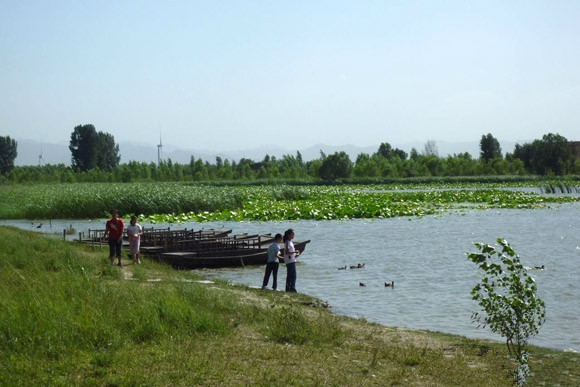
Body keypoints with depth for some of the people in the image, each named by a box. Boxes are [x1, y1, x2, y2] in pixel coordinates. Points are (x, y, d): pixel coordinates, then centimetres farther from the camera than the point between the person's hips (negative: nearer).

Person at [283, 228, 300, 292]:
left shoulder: (290, 242, 18)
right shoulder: (287, 242, -12)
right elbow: (287, 252, -22)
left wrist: (295, 254, 8)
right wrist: (295, 252, -18)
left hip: (292, 260, 10)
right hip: (290, 261, -10)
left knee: (289, 276, 12)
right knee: (293, 276, -12)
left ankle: (288, 289, 15)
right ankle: (292, 289, -14)